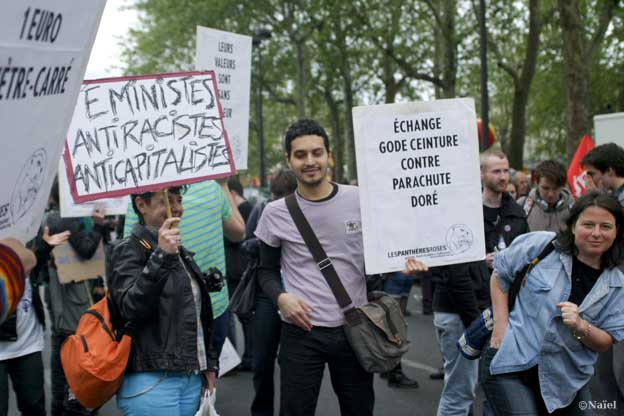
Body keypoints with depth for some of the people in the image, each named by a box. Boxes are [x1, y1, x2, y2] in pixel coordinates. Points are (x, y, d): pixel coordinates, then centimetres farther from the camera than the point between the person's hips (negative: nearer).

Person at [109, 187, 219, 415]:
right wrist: (160, 257, -26)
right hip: (151, 382, -7)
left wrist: (209, 363, 20)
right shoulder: (129, 249, -6)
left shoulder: (180, 251, 17)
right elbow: (131, 309, -21)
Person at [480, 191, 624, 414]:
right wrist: (501, 323, -5)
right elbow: (500, 273, 4)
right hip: (510, 365, -4)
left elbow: (606, 342, 4)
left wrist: (581, 327, -17)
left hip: (565, 379, 4)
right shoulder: (541, 245, -8)